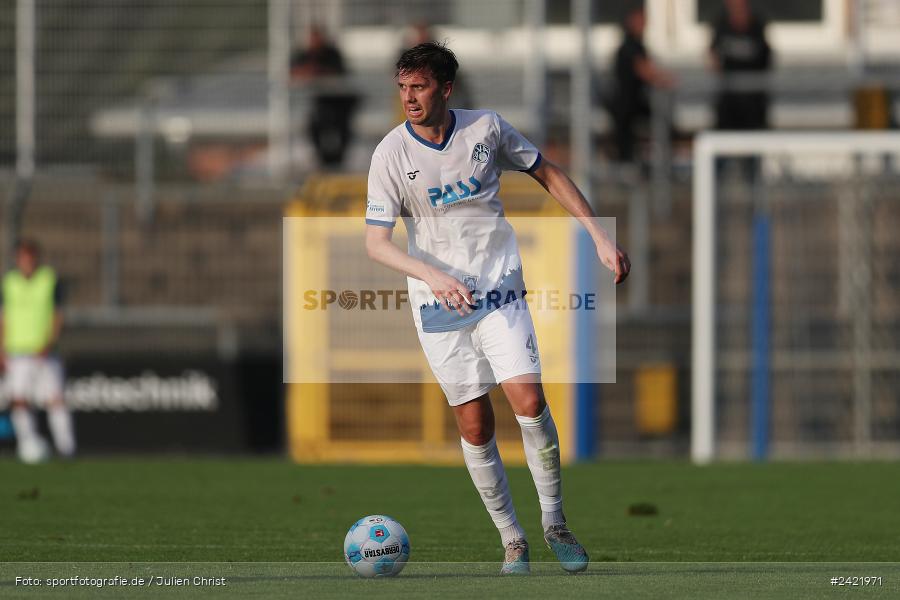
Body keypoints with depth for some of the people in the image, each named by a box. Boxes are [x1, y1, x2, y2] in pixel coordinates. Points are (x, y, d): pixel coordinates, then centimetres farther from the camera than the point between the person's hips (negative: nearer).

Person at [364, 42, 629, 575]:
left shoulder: (486, 129, -4)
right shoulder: (391, 154, -8)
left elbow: (549, 175, 11)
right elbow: (376, 242, -10)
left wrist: (600, 237, 7)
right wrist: (434, 276, -27)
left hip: (500, 291, 0)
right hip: (439, 308, 0)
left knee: (529, 399, -15)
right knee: (474, 426, -2)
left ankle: (555, 522, 2)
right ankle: (512, 539, 11)